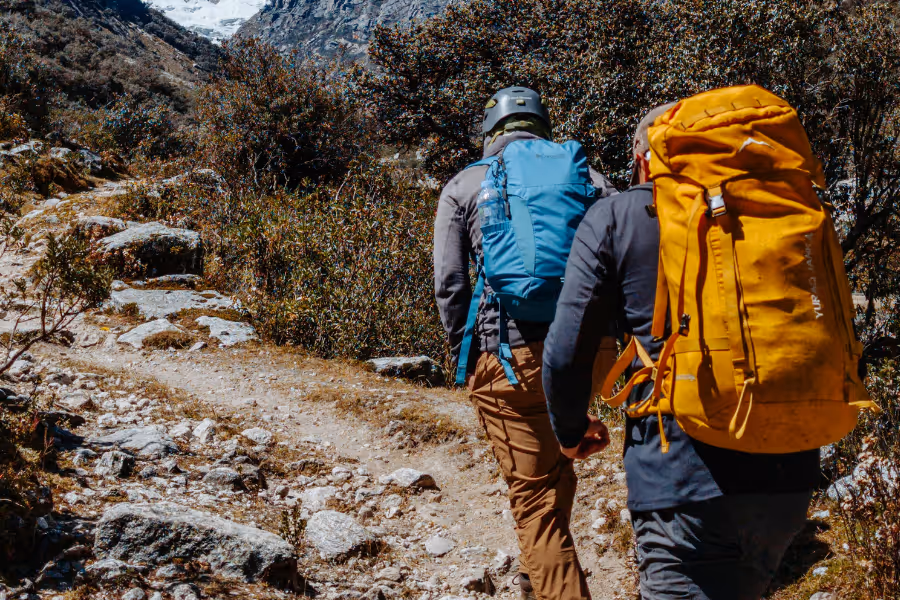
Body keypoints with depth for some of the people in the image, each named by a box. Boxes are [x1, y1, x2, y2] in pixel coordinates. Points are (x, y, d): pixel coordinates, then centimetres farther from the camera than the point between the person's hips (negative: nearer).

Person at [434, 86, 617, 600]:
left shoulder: (464, 187, 7)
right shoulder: (587, 177, 12)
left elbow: (450, 284, -1)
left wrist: (465, 356, 9)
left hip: (508, 358, -3)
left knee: (536, 498, 5)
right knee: (556, 472, 29)